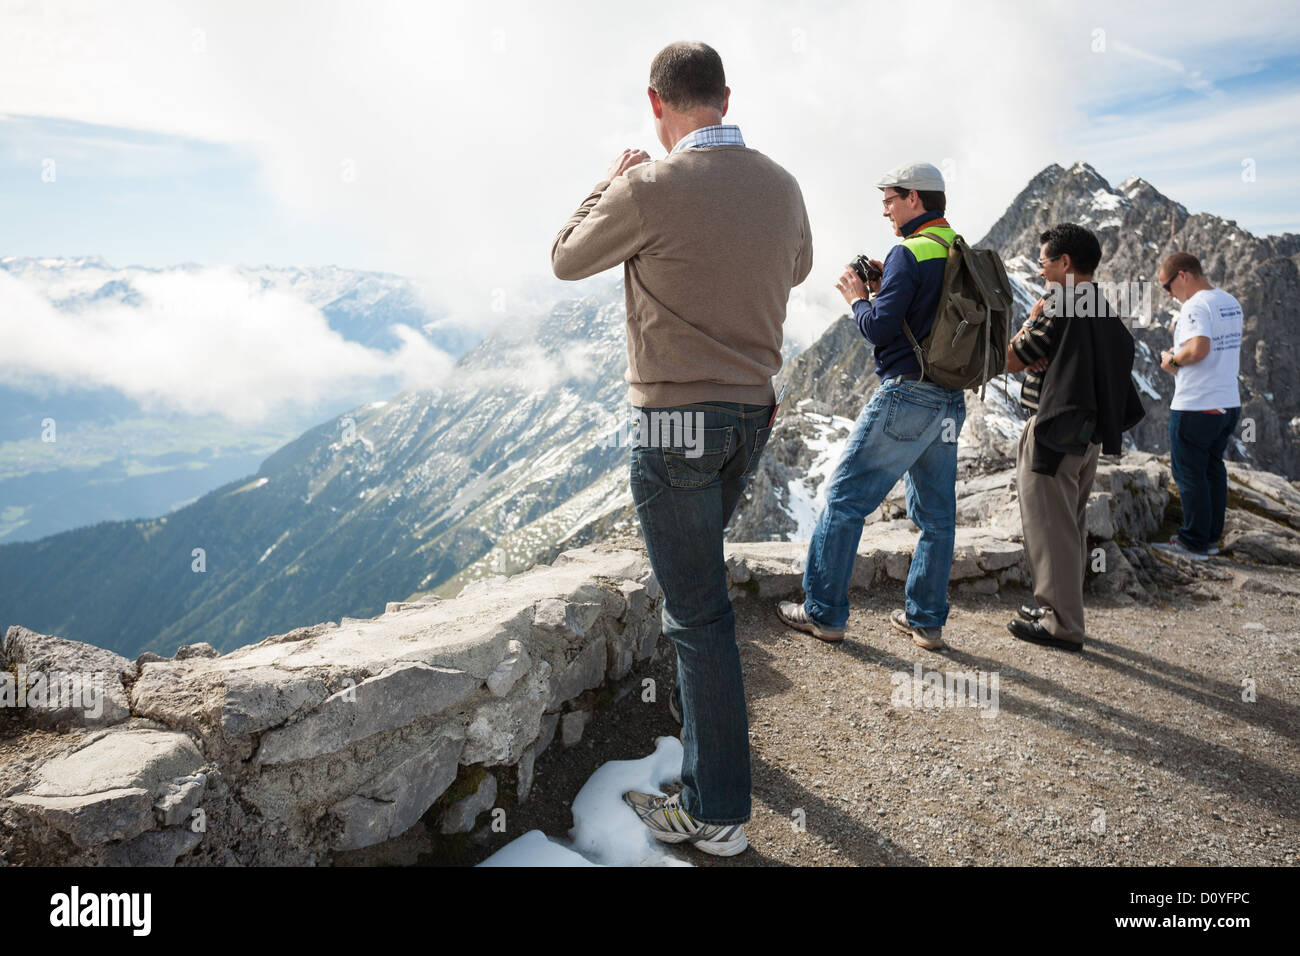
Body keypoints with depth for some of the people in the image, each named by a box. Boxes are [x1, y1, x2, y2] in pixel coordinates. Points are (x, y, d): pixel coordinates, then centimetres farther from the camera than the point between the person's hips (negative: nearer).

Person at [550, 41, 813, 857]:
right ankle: (714, 713, 48)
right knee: (699, 570, 28)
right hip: (753, 413, 7)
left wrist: (609, 183, 16)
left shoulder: (650, 188, -16)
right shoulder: (781, 186, 3)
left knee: (698, 610, -1)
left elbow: (568, 260, 2)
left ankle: (718, 814, 10)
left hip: (678, 419, -7)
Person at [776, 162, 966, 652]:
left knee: (845, 500, 1)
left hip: (906, 395, -9)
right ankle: (926, 620, 20)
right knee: (936, 513, 12)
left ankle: (824, 612, 7)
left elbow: (879, 328, -17)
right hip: (951, 401, 9)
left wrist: (857, 297, 1)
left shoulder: (909, 253, -12)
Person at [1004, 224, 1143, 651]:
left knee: (1049, 526, -3)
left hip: (1054, 432, -9)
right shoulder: (1105, 312, 11)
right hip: (1089, 433, 9)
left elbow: (1011, 360, -8)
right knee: (1071, 526, 17)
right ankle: (1058, 607, 29)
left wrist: (1030, 321, 5)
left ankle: (1060, 624, 2)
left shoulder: (1056, 311, -16)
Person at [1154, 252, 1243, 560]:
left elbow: (1198, 349, -31)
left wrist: (1173, 359, -12)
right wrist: (1179, 360, 10)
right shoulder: (1231, 303, 12)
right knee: (1213, 469, 17)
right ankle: (1211, 538, 25)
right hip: (1229, 403, 9)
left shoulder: (1195, 306, -17)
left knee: (1189, 474, 1)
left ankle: (1194, 542, 8)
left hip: (1195, 407, -9)